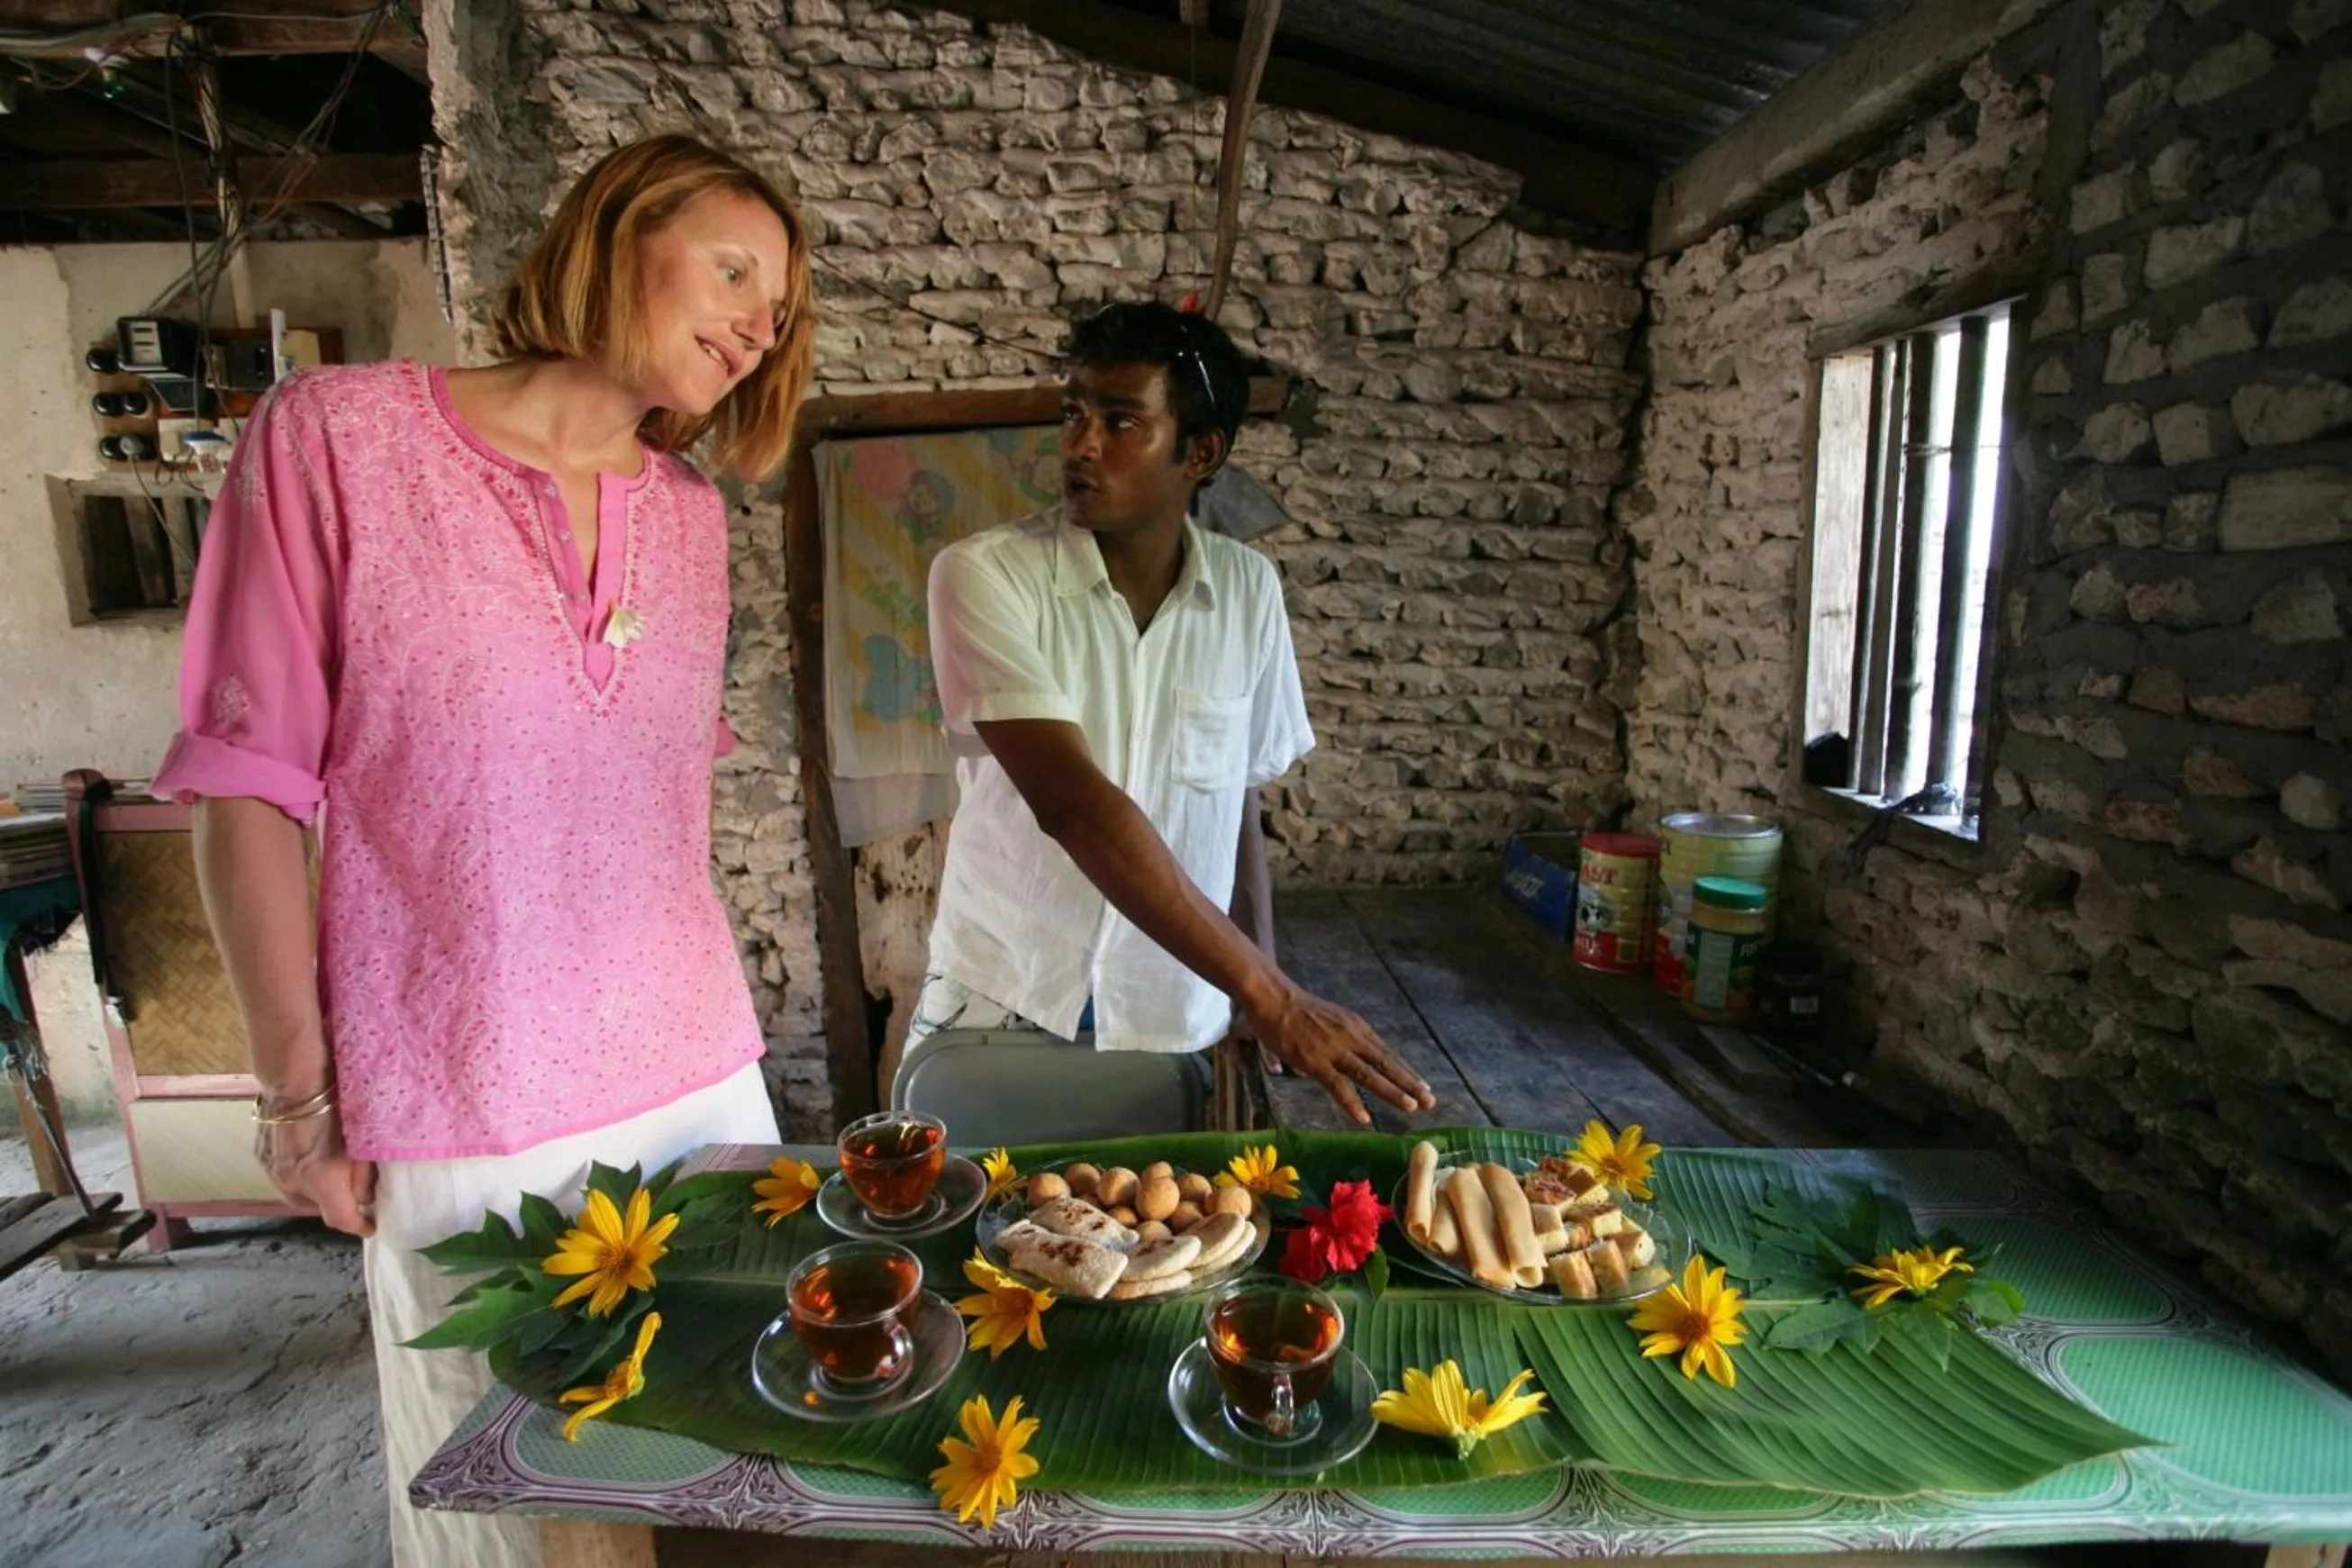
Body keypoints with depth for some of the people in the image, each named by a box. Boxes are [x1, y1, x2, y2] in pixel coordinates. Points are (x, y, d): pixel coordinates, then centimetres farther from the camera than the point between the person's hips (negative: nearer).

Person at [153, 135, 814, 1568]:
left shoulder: (691, 513, 8)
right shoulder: (342, 433, -6)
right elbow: (249, 788, -6)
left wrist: (707, 1019, 12)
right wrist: (299, 1088, -6)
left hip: (702, 1078, 5)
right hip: (466, 1117, -4)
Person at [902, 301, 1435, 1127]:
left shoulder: (1248, 589, -3)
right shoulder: (985, 575, -16)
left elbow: (1242, 799, 6)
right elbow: (1068, 799, -27)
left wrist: (1259, 999, 2)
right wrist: (1270, 997, -30)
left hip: (1178, 1022, 3)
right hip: (1000, 1006, -2)